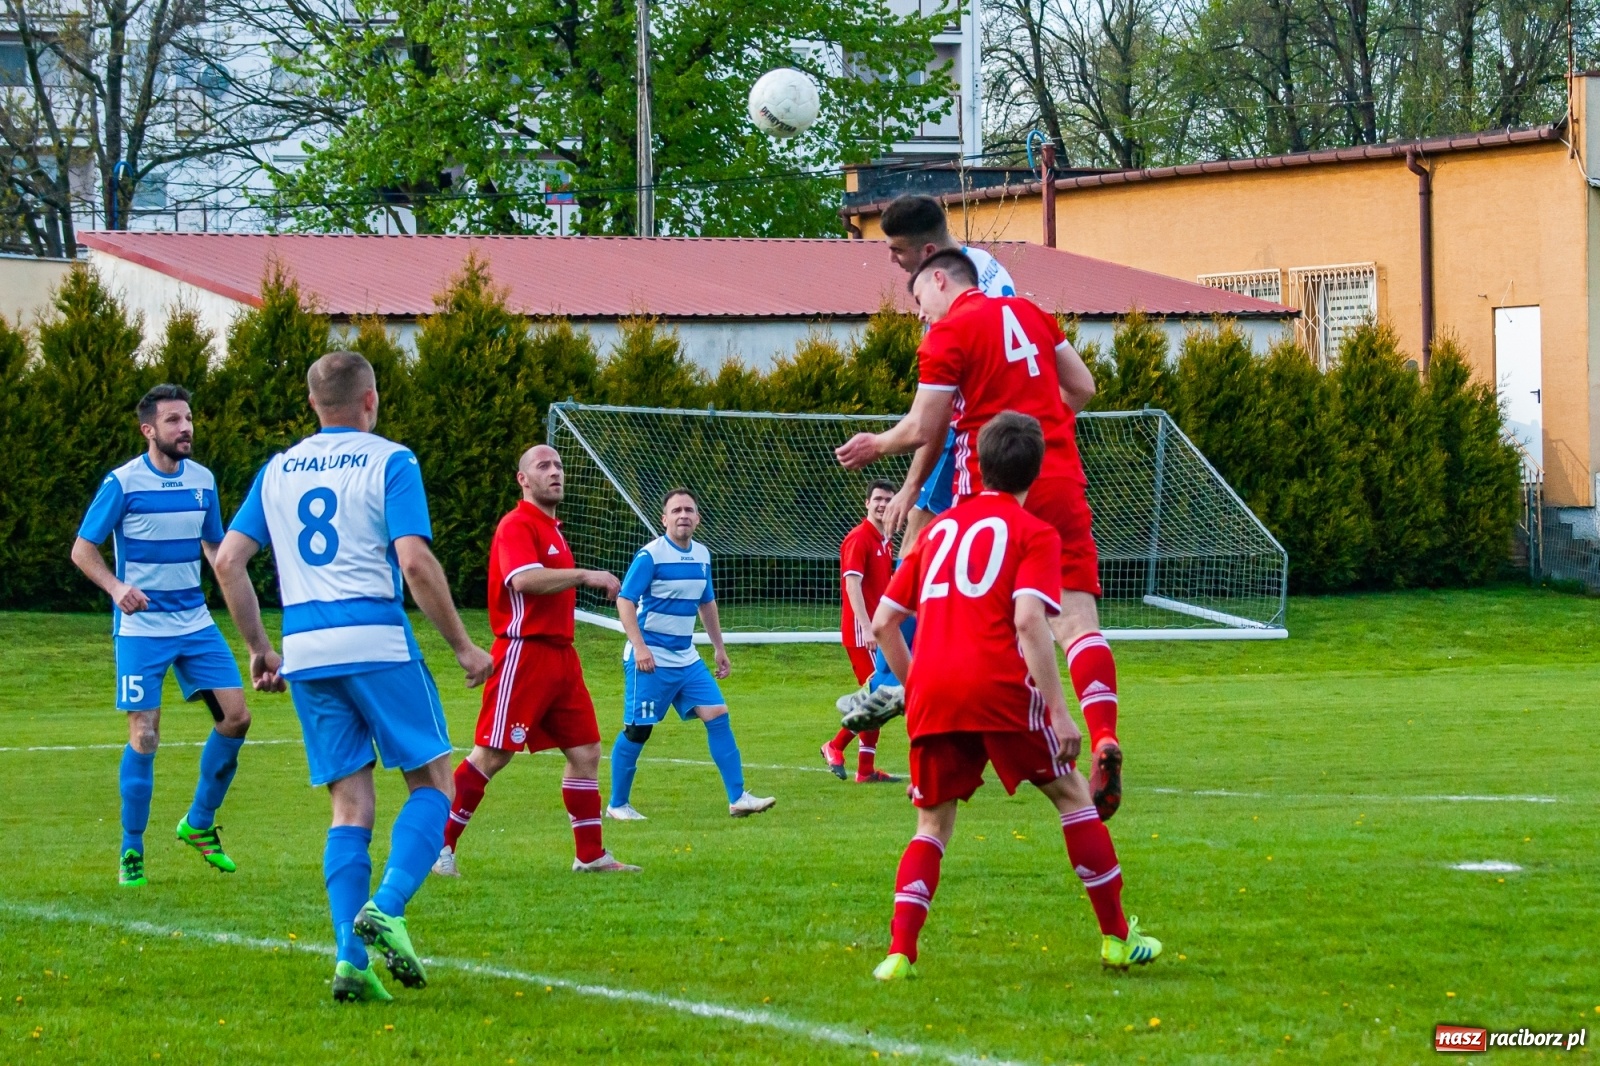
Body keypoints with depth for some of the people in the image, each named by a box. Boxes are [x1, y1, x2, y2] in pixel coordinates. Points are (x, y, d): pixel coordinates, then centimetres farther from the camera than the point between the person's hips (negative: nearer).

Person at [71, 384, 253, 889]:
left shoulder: (202, 481, 6)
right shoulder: (122, 483, -9)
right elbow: (82, 549, -6)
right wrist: (116, 587, -24)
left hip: (195, 621, 5)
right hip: (141, 626, -5)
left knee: (235, 717, -2)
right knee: (145, 736, -8)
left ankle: (200, 824, 17)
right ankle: (131, 851, 6)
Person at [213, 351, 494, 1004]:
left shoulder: (277, 471, 14)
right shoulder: (388, 462, -2)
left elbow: (228, 560, 12)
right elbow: (415, 561, -12)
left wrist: (258, 648, 20)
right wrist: (463, 646, -4)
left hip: (305, 653, 5)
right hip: (378, 644, -5)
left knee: (350, 804, 8)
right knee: (432, 780, 6)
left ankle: (351, 959, -3)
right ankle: (386, 908, -16)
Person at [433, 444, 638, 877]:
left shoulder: (551, 529, 19)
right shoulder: (517, 525, -10)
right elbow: (525, 579, -27)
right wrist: (584, 576, -25)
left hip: (560, 655, 9)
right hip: (525, 651, -9)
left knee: (585, 750, 8)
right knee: (491, 755, -8)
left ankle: (591, 855, 13)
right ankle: (439, 845, -2)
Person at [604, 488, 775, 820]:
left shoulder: (702, 556, 9)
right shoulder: (651, 555, -12)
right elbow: (625, 600, -16)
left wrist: (719, 647, 23)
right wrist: (639, 646, -26)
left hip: (686, 658, 7)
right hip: (650, 660, -7)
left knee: (717, 715, -3)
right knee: (636, 731, -2)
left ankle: (738, 798, -1)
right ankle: (617, 805, 11)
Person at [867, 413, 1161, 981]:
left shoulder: (941, 526, 21)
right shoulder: (1033, 533, 5)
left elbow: (882, 622, 18)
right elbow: (1027, 619, -11)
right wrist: (1058, 711, -12)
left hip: (931, 689, 4)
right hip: (999, 686, -4)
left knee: (933, 823, 14)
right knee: (1071, 792, 14)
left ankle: (899, 952, -6)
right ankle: (1117, 938, 18)